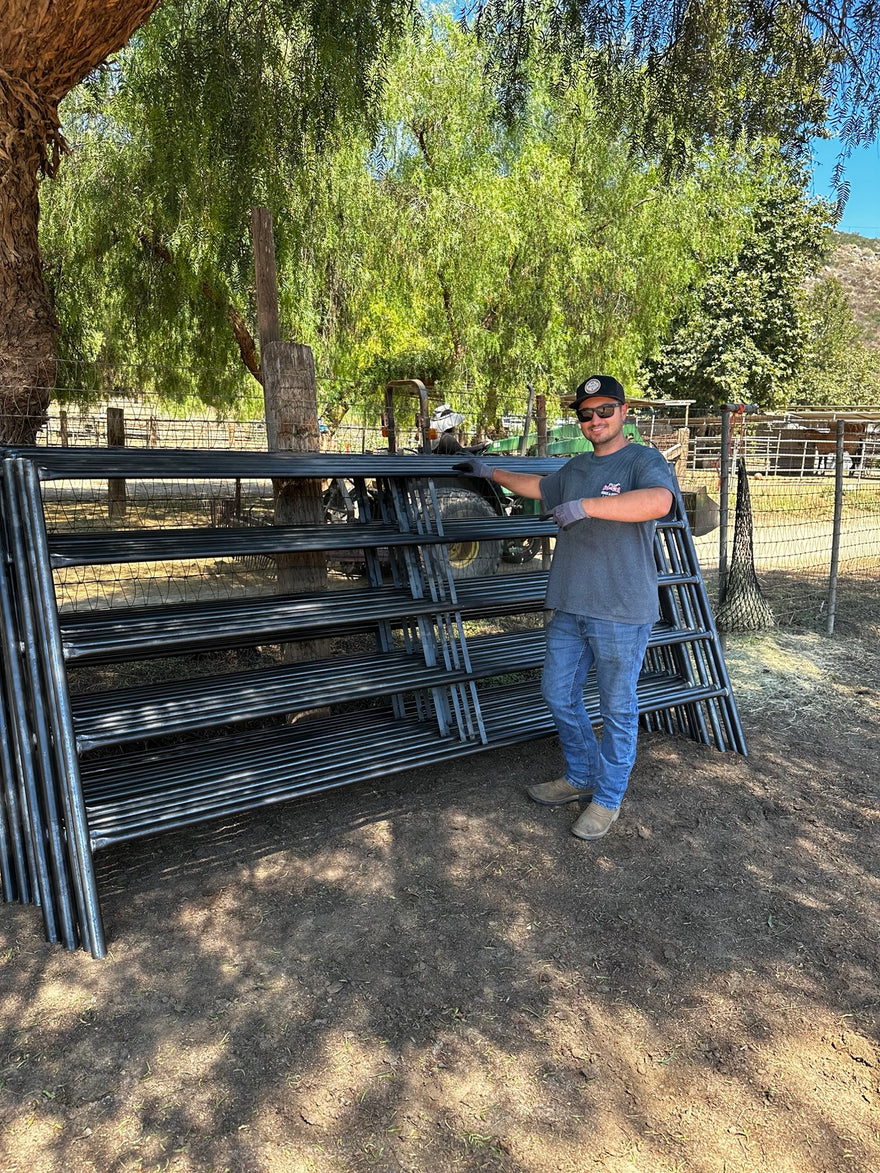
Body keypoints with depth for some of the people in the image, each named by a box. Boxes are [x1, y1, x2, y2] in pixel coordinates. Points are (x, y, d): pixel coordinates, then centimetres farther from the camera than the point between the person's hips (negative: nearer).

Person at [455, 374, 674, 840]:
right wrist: (491, 473, 41)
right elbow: (539, 488, 34)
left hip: (621, 614, -7)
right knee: (558, 694, 15)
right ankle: (580, 776, 35)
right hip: (570, 608, 8)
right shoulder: (575, 468, 14)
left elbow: (659, 502, -31)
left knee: (617, 708, 5)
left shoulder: (643, 461, -9)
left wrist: (586, 505, -31)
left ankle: (608, 798, 22)